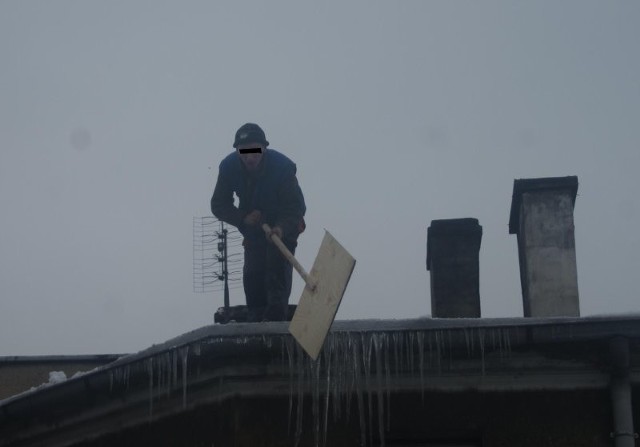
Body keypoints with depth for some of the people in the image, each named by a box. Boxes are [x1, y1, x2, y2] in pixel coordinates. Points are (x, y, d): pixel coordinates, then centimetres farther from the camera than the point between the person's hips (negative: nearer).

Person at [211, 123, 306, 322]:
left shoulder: (283, 166, -30)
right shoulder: (228, 167, -19)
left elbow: (296, 206, -28)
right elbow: (219, 205, -11)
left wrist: (282, 228, -47)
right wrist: (243, 219, -28)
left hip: (284, 226, -4)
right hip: (252, 227, 4)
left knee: (278, 269, -21)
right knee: (252, 273, -3)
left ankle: (276, 316, -26)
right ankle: (256, 319, 3)